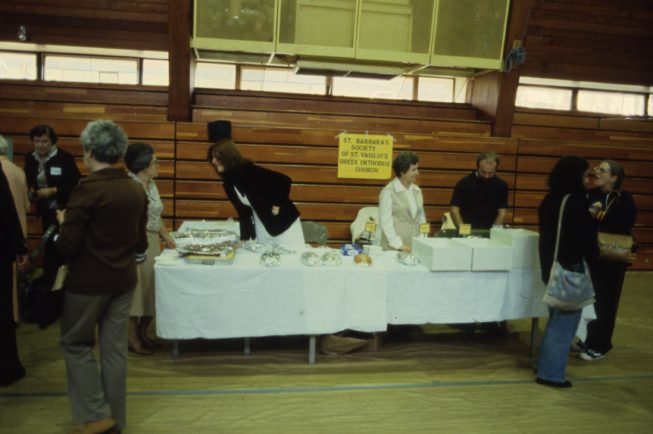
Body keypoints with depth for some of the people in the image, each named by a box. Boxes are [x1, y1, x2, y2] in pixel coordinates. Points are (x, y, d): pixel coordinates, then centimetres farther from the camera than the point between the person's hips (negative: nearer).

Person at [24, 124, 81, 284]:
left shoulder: (65, 158, -15)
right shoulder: (30, 158, 0)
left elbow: (75, 184, -15)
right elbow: (27, 182, 11)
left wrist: (53, 190, -22)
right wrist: (30, 191, -11)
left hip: (64, 209, -5)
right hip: (45, 210, 5)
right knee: (49, 244, 18)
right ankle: (50, 278, 31)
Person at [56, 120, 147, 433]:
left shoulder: (87, 189, -18)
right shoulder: (137, 190, 2)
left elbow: (67, 246, -16)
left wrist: (63, 222, 2)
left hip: (89, 281, -6)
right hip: (124, 279, 6)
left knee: (74, 343, 14)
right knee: (115, 348, 13)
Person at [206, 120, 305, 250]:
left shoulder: (250, 171, -20)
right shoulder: (228, 183, 2)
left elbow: (284, 180, -21)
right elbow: (243, 212, 7)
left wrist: (278, 205, -14)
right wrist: (244, 239, 3)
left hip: (284, 222, -7)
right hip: (261, 230, 7)